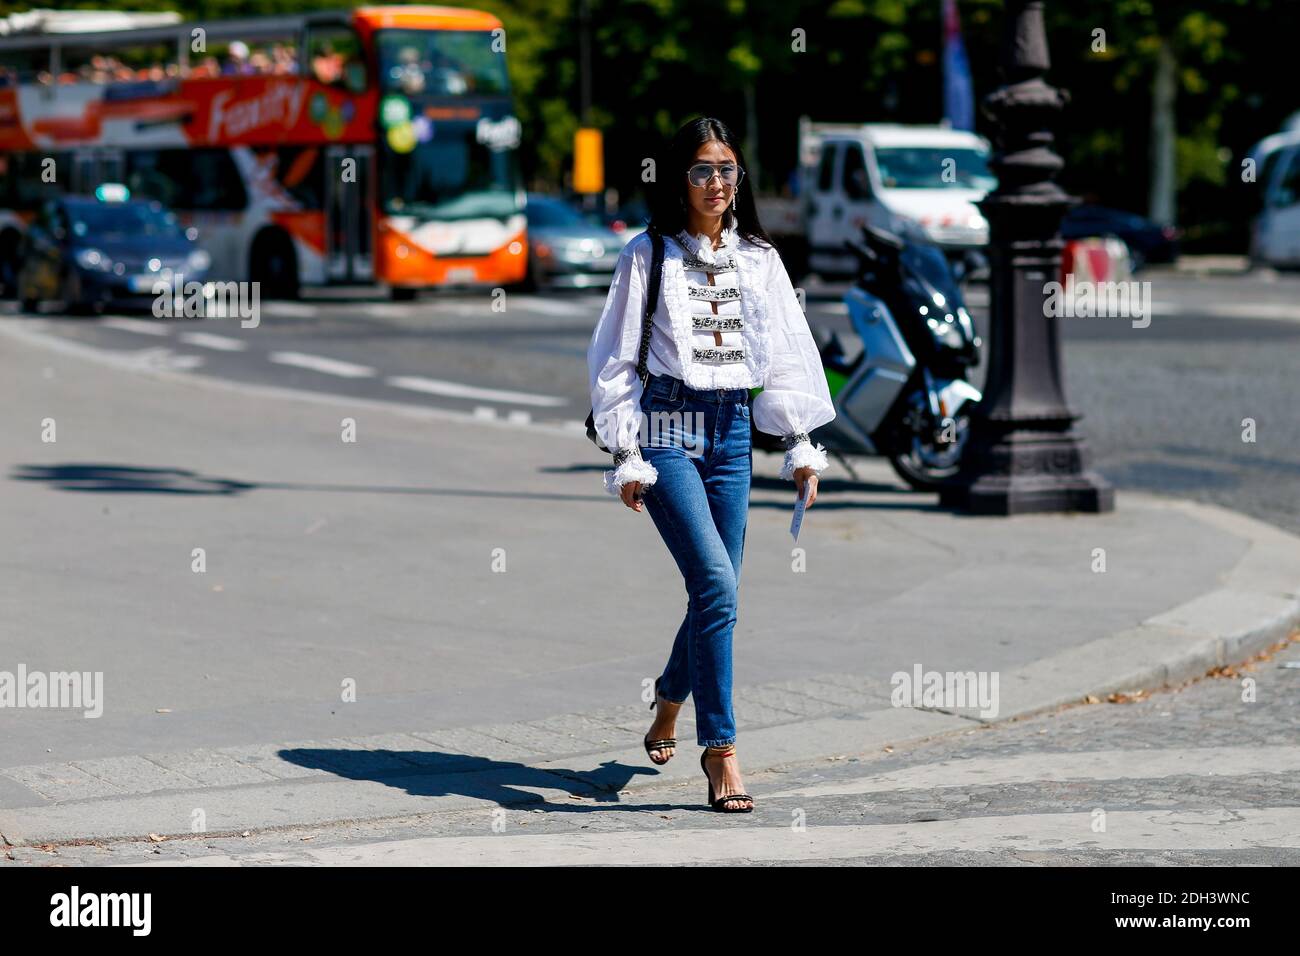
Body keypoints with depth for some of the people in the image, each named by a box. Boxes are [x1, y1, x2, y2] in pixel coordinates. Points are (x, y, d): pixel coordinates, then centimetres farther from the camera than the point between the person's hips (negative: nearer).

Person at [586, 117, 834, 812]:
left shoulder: (759, 259, 11)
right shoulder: (649, 255, -2)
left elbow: (789, 353, 13)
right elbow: (616, 359, -2)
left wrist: (801, 444, 7)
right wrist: (627, 458, -6)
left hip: (732, 432, 5)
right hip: (668, 428, -5)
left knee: (716, 593, 6)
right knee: (717, 585, -17)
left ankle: (666, 715, 32)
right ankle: (720, 750, -13)